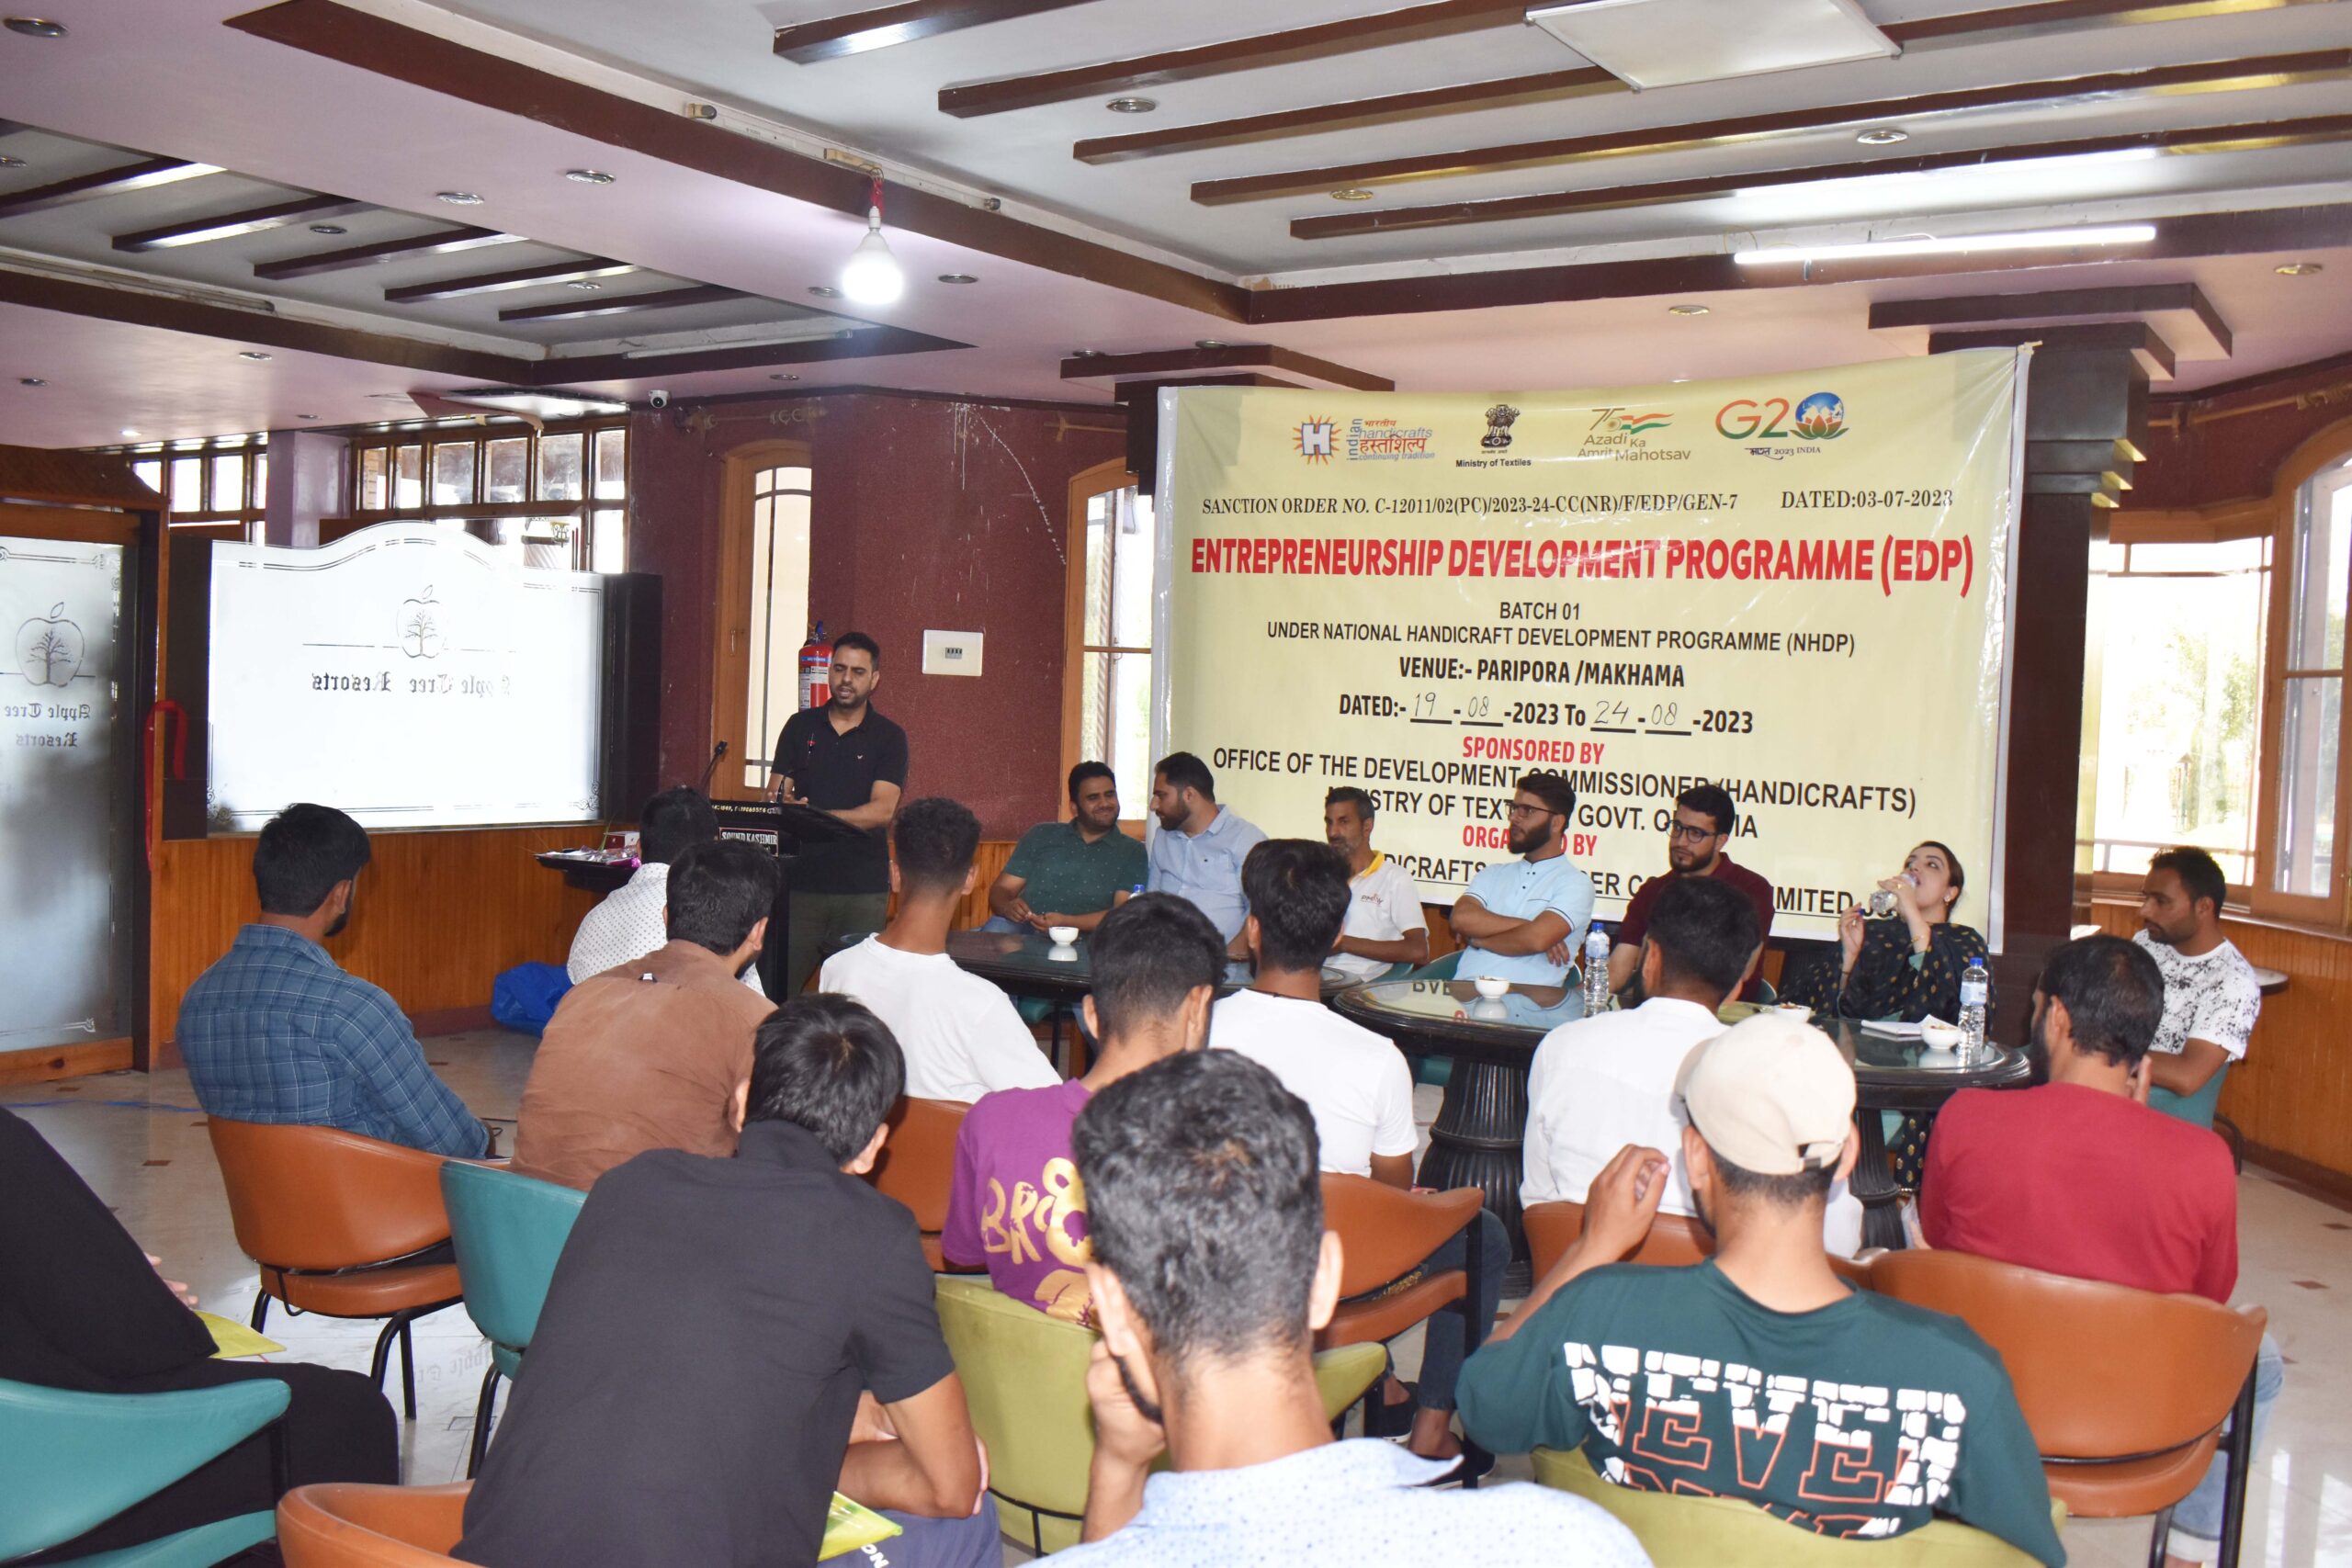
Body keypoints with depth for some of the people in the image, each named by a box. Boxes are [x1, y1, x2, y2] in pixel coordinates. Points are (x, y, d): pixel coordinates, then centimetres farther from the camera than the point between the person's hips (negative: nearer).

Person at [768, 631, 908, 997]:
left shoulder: (888, 737, 3)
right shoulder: (800, 727, 12)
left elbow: (882, 811, -8)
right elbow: (775, 794, 9)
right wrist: (783, 803, -16)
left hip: (863, 887, -2)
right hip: (800, 880, 2)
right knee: (782, 984, -4)